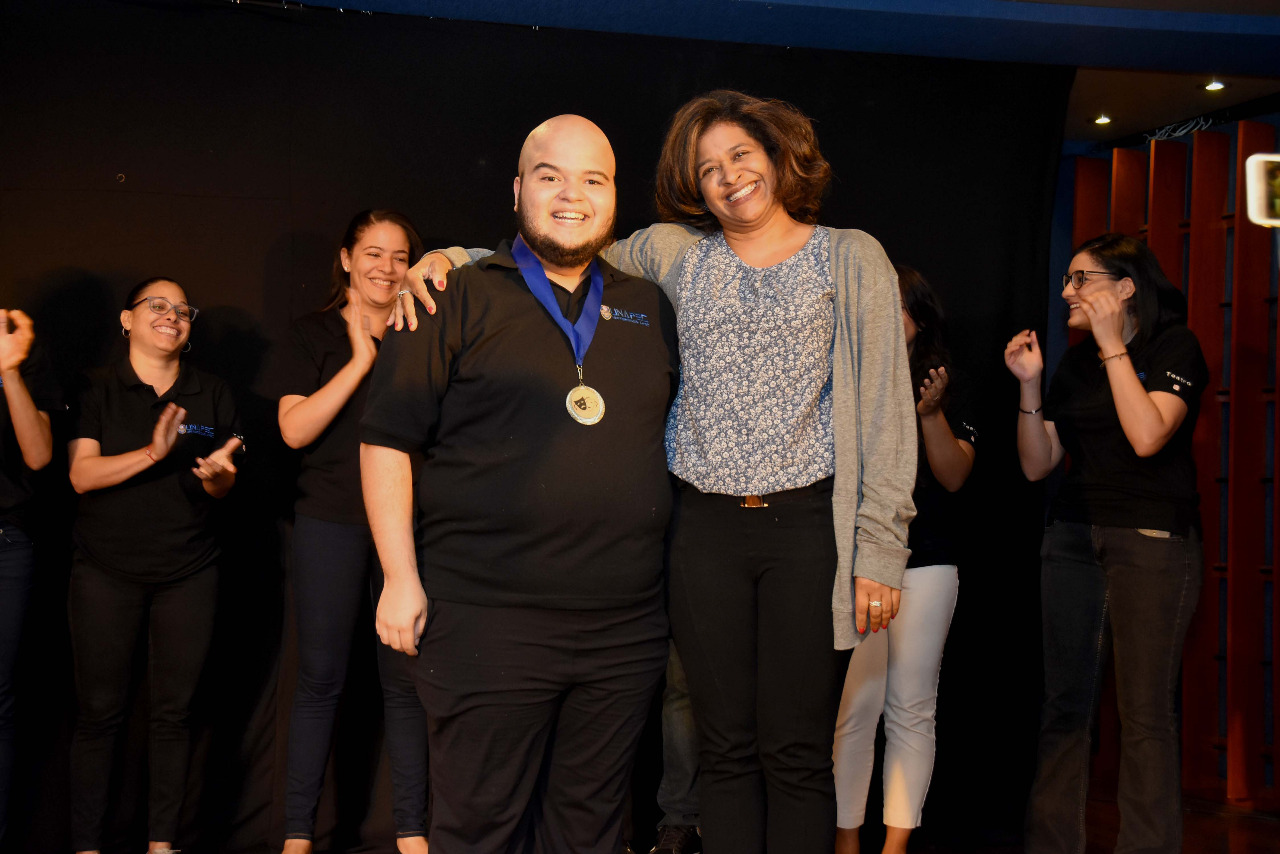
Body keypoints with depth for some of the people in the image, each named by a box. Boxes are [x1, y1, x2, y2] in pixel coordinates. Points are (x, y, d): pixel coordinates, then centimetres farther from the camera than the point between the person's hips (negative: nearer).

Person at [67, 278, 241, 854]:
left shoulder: (212, 396, 10)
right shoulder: (97, 390, 4)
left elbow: (220, 489, 9)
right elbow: (81, 475, -8)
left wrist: (217, 473, -15)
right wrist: (152, 454, -23)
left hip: (188, 572, 2)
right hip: (106, 571, -2)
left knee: (174, 711, 4)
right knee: (100, 711, 1)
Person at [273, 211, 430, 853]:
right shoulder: (315, 334, 5)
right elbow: (295, 429, -8)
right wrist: (361, 358, -10)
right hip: (331, 521, -1)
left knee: (406, 679, 4)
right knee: (320, 679, 5)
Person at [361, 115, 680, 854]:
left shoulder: (651, 309, 12)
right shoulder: (460, 301, 0)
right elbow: (386, 439, -1)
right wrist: (401, 577, -7)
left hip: (626, 630, 4)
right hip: (487, 621, -3)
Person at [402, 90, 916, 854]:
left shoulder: (850, 257, 5)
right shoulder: (673, 252, 11)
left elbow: (885, 407, 1)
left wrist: (879, 547, -6)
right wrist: (455, 259, -2)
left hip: (809, 525, -2)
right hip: (705, 527, 2)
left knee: (796, 754, 3)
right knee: (726, 748, 9)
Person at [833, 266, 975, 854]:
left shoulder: (944, 392, 10)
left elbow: (955, 477, 3)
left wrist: (931, 414, -10)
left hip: (924, 565, 2)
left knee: (912, 710, 5)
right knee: (851, 705, -3)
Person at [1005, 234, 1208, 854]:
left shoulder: (1174, 348, -1)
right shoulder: (1073, 364, 14)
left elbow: (1147, 436, -19)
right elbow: (1036, 465, 10)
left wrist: (1112, 346, -14)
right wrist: (1029, 386, -1)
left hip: (1152, 539, -5)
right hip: (1072, 538, 5)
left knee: (1144, 710, -4)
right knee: (1065, 702, 6)